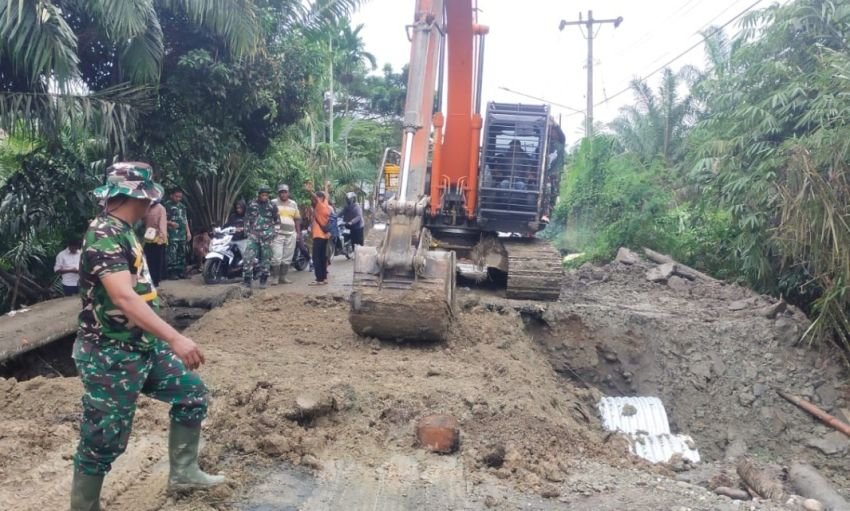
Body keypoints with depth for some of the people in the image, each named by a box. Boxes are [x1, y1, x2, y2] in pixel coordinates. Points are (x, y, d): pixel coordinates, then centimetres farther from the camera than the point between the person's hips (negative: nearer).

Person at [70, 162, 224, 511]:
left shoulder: (122, 232, 10)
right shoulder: (104, 235, -21)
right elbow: (124, 298, -34)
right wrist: (175, 339, -42)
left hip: (142, 348, 10)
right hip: (110, 357, -10)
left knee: (192, 395, 15)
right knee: (103, 442, 2)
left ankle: (183, 472, 27)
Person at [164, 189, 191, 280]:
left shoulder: (182, 206, 18)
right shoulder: (167, 205, -5)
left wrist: (188, 232, 16)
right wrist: (171, 223, -26)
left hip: (182, 233, 7)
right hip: (172, 233, -7)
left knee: (182, 254, 9)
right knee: (172, 253, -11)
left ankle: (181, 272, 15)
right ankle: (172, 272, -8)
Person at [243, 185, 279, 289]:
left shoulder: (272, 206, 3)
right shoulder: (252, 205, 5)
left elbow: (277, 220, 8)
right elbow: (247, 219, 11)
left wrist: (271, 230, 1)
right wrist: (248, 231, 4)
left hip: (267, 236, 0)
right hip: (254, 235, 0)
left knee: (265, 259, 5)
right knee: (248, 257, -10)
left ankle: (263, 280, 16)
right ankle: (247, 281, -6)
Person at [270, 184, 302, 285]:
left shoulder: (293, 204, 14)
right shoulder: (273, 203, 2)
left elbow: (297, 219, 18)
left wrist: (298, 233, 12)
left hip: (291, 234, 4)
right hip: (277, 234, -4)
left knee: (287, 258, 6)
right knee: (277, 257, -10)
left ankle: (283, 276, 15)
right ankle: (275, 277, -2)